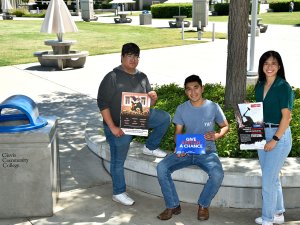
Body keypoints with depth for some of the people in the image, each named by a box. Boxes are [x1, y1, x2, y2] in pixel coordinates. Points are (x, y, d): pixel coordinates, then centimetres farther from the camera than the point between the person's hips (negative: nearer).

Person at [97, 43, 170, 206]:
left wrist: (153, 98, -13)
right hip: (119, 126, -5)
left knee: (164, 117, -7)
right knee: (118, 160, 3)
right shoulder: (112, 77, -14)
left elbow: (148, 104, 12)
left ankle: (150, 147, 10)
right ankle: (118, 193, 22)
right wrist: (112, 127, -23)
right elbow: (102, 104, -17)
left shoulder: (142, 77, 4)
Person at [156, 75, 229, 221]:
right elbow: (178, 132, 6)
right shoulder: (181, 109, 2)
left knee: (217, 174, -33)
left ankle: (203, 205, -3)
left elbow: (225, 126, 9)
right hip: (186, 151, 2)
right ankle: (173, 206, -5)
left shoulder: (213, 107, -3)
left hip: (207, 152, -2)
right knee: (162, 167, -23)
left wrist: (217, 135, -14)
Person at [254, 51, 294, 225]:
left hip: (279, 135, -7)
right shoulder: (260, 86, 9)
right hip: (262, 133, 7)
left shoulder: (284, 87, -11)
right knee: (272, 177, 16)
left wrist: (275, 139, -17)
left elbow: (286, 116, -14)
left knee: (268, 179, -5)